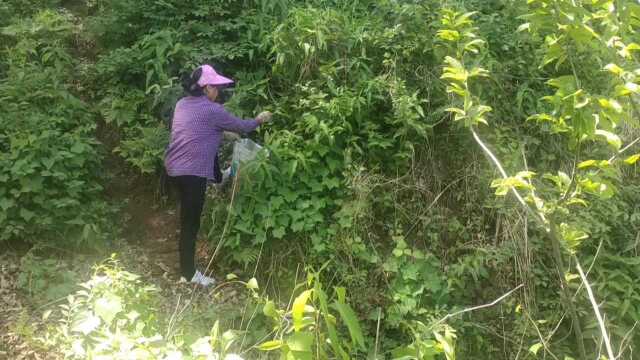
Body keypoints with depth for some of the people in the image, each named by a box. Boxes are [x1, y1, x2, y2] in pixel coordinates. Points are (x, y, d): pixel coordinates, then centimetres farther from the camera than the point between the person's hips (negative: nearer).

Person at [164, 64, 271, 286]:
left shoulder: (182, 104, 8)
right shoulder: (212, 110, -14)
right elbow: (241, 127, -2)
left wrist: (225, 132, 30)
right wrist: (259, 120, 16)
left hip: (174, 167, 8)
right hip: (191, 173, -8)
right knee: (190, 222, 2)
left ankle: (218, 177, 59)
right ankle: (188, 273, 13)